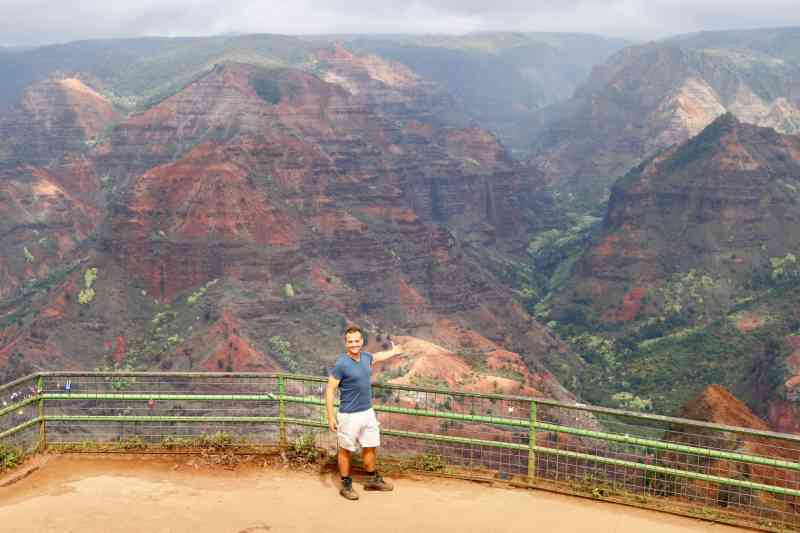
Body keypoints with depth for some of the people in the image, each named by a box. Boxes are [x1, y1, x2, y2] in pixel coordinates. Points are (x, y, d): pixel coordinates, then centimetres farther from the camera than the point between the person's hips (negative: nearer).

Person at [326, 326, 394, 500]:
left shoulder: (367, 357, 1)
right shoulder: (341, 364, -18)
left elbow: (375, 358, 27)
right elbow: (330, 390, -15)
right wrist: (330, 417, -18)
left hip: (368, 412, 6)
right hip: (349, 415, -6)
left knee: (371, 446, 16)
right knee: (346, 450, 8)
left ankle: (372, 479, 33)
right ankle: (346, 485, 21)